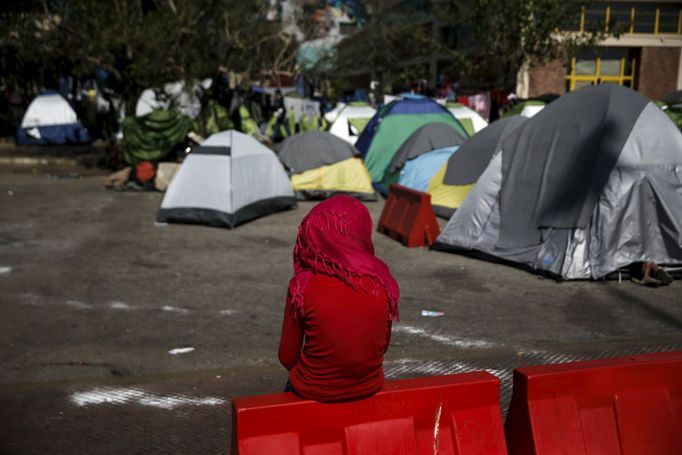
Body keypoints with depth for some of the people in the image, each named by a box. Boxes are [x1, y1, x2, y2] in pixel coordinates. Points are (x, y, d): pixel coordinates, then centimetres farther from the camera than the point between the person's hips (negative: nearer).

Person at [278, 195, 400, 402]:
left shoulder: (303, 287, -21)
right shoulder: (381, 282, -13)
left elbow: (287, 358, -10)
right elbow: (383, 345, 0)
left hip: (315, 391, -3)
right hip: (369, 387, 3)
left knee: (292, 383, 31)